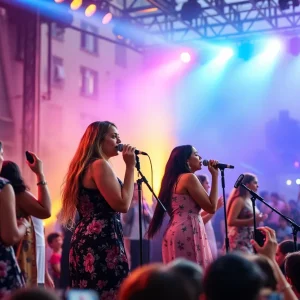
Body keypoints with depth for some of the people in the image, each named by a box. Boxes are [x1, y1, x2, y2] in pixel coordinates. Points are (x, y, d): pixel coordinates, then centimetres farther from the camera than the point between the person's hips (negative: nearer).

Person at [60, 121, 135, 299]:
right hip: (102, 243, -10)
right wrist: (130, 166, -10)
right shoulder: (100, 165, -9)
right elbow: (122, 204, -16)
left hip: (87, 241, 10)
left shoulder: (86, 166, 21)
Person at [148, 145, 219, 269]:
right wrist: (215, 175, -3)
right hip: (187, 233, -10)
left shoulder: (175, 179, 19)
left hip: (177, 232, 10)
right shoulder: (189, 177, -8)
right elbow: (211, 207, -9)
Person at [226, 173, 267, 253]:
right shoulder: (239, 200, -11)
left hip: (250, 240, 9)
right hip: (240, 241, -9)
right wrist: (251, 221, -21)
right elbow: (230, 222, -20)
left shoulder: (250, 201, 16)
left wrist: (258, 219, 10)